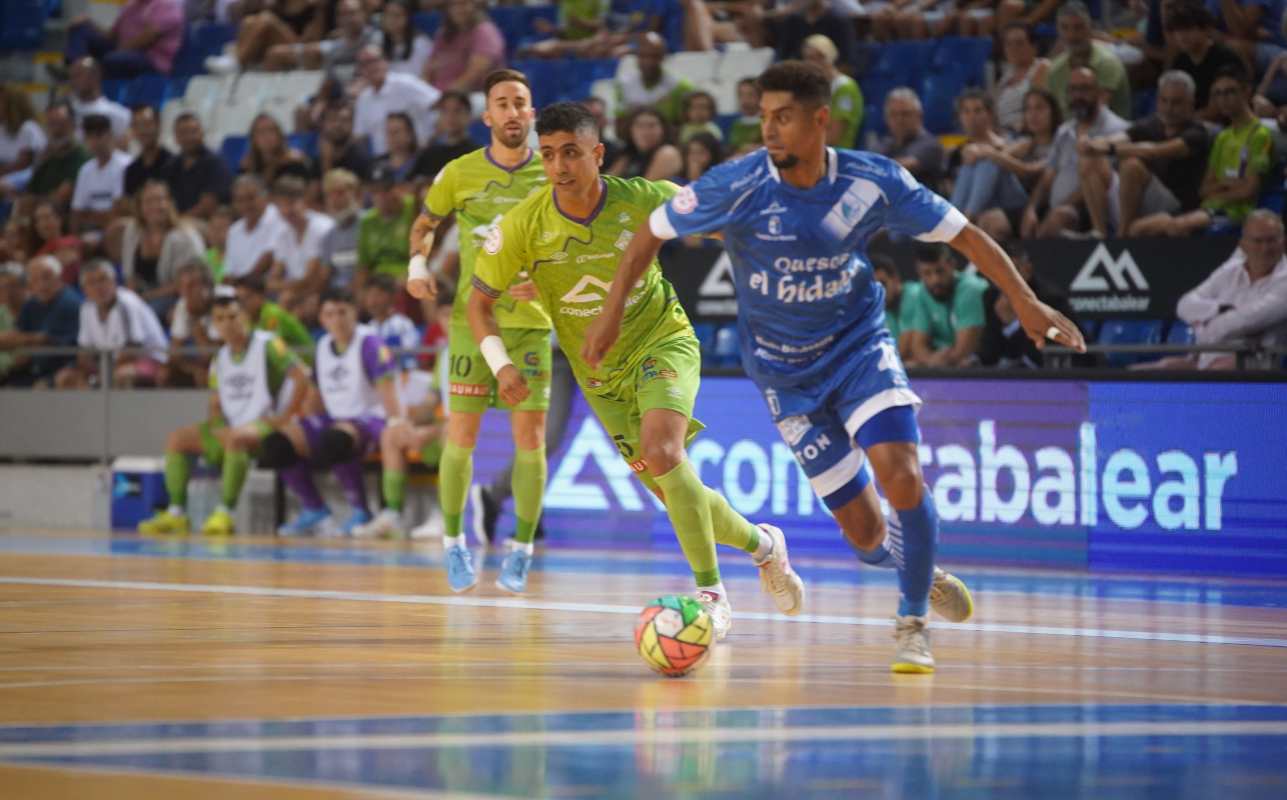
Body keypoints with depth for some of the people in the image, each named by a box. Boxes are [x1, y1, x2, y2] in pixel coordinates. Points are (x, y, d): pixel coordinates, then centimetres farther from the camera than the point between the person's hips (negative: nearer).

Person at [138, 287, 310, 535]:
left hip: (264, 428, -8)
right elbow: (216, 405, 18)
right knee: (177, 438, -3)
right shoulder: (220, 359, 15)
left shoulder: (267, 345, -6)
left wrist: (285, 418, -18)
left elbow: (302, 377, -15)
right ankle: (176, 512, -11)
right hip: (230, 428, 8)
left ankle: (225, 514, -40)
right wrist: (218, 426, -4)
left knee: (235, 437, -39)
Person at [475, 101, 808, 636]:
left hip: (664, 340, -3)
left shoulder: (644, 201, -19)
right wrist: (499, 362, -23)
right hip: (600, 376, 3)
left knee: (660, 452, -29)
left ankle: (710, 593, -20)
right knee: (677, 496, 4)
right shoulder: (524, 226, -18)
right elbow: (479, 300, -7)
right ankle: (760, 543, 34)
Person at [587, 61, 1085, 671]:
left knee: (901, 477, -24)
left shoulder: (873, 181, -14)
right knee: (868, 537, -3)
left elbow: (960, 233, -4)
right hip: (787, 374, 0)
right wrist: (612, 312, -6)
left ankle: (913, 623, -1)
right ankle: (921, 573, 34)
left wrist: (1024, 302, -12)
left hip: (860, 346, 0)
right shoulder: (737, 186, -18)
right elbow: (652, 232, -4)